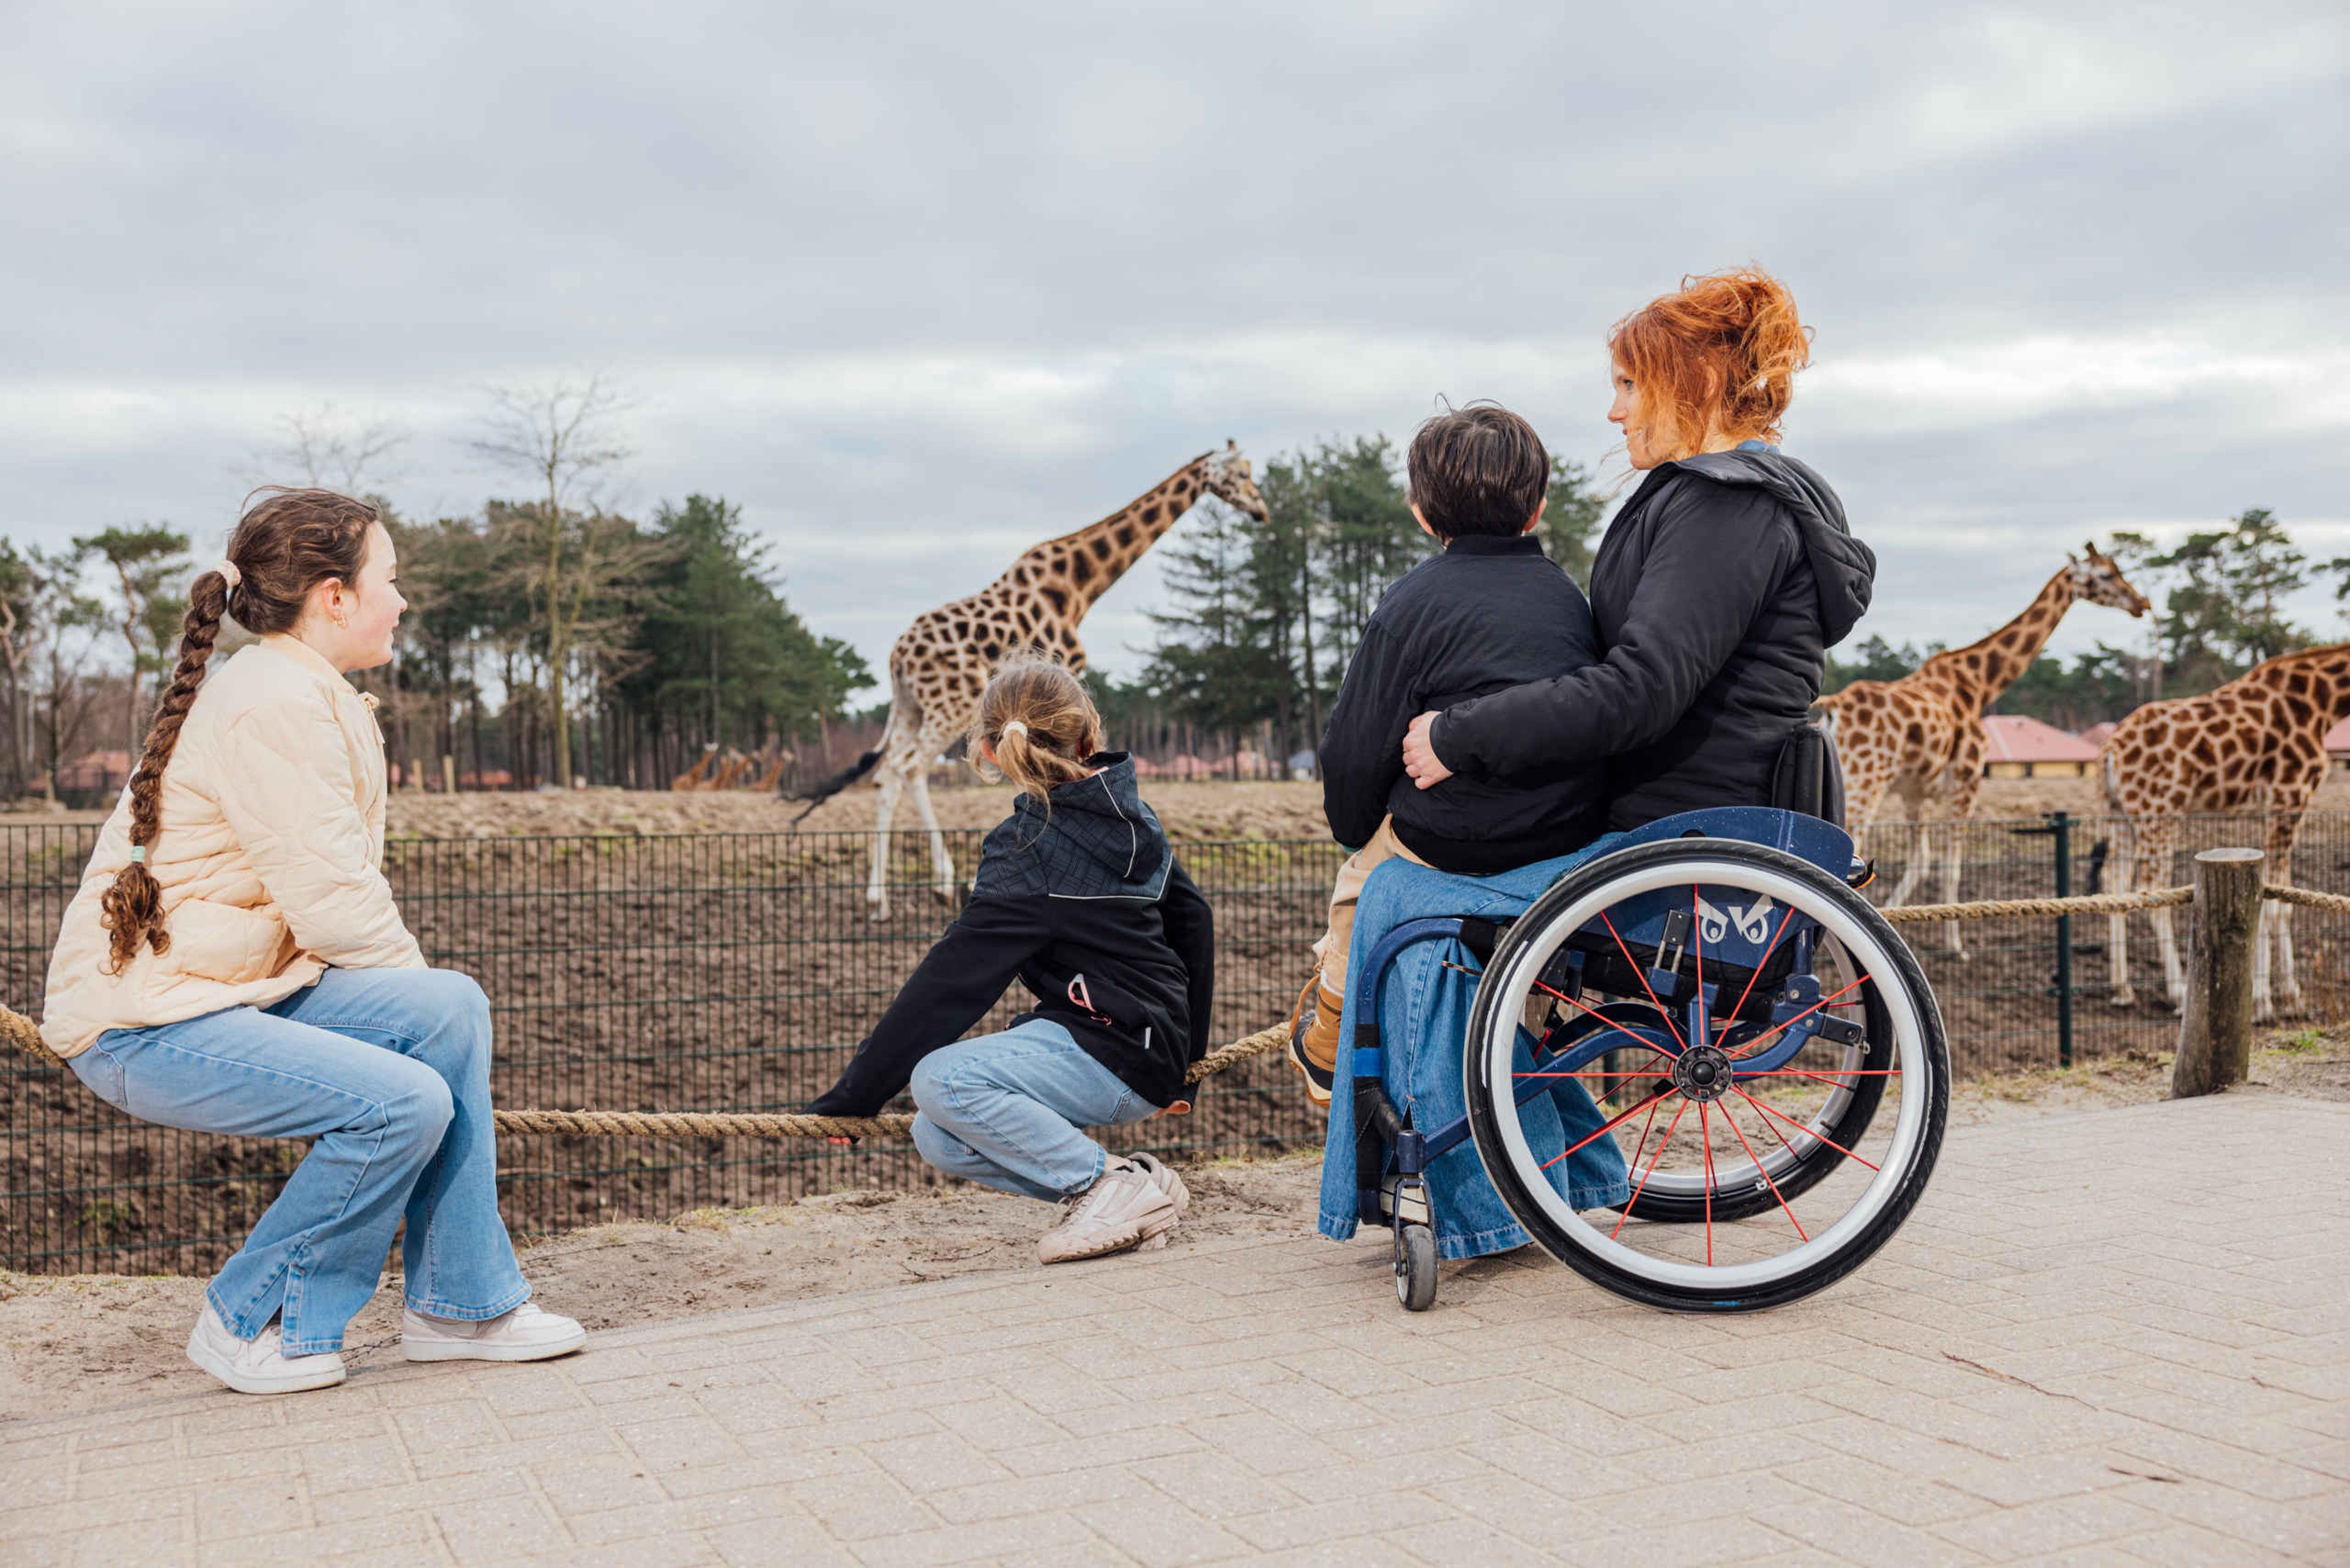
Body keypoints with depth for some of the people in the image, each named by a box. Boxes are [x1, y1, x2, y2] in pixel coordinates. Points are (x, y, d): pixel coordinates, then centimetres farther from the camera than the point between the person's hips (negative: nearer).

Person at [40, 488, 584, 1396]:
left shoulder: (308, 695, 16)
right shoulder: (276, 703, -18)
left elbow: (328, 888, 15)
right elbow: (332, 906, -20)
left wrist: (426, 995, 3)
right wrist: (412, 979, -2)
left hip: (226, 987, 10)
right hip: (140, 1022, -10)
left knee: (452, 1009, -5)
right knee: (405, 1102, -22)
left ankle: (459, 1304, 3)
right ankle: (251, 1323, 0)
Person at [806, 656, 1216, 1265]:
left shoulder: (1030, 851, -16)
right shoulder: (1127, 810, 9)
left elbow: (952, 983, -18)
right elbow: (1192, 920, 18)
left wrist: (854, 1094, -12)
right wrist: (1185, 1059, 30)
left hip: (1116, 1051, -9)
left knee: (940, 1078, -26)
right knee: (938, 1138, 4)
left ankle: (1112, 1183, -15)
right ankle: (1115, 1190, 1)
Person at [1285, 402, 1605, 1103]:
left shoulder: (1415, 601, -8)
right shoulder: (1568, 594, 11)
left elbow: (1358, 748, -6)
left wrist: (1356, 829, 12)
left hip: (1456, 846, -6)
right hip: (1573, 839, 6)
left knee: (1358, 892, 23)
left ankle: (1327, 1054, 39)